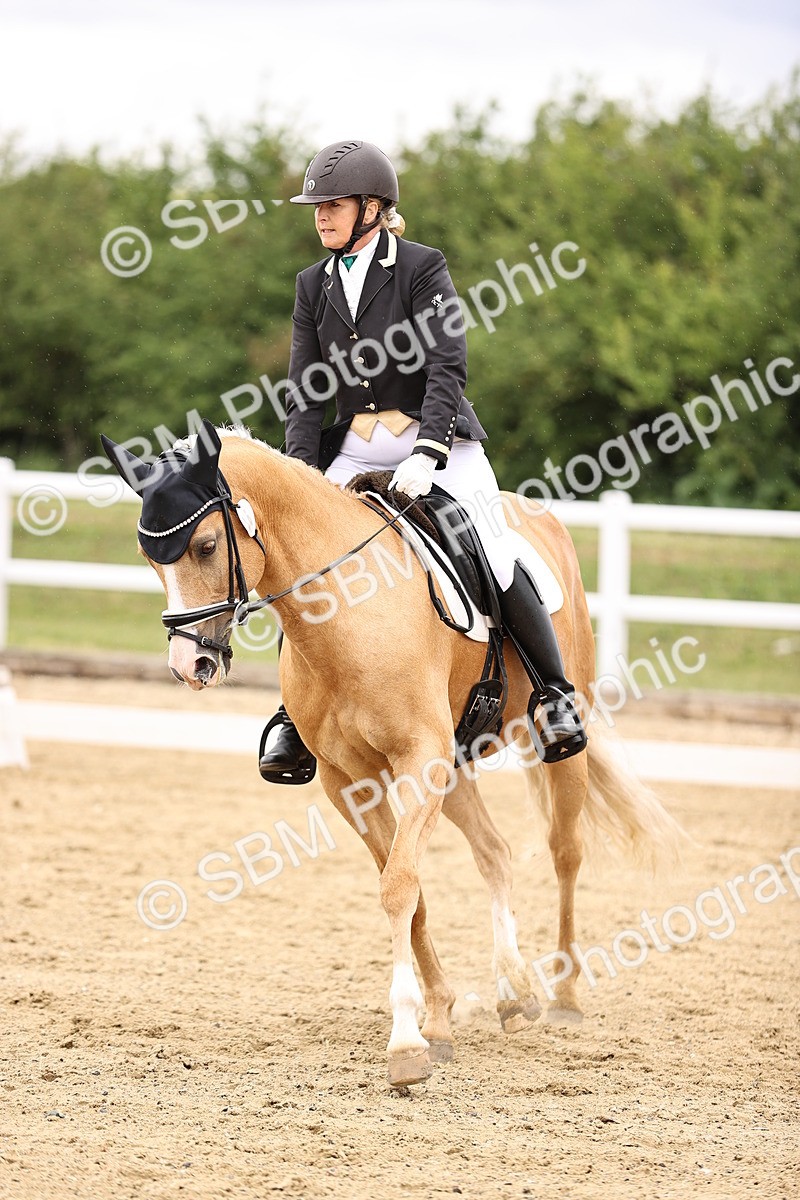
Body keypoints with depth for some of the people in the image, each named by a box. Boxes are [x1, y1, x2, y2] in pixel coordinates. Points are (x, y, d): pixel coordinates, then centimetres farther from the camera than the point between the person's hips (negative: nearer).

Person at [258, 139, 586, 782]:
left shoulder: (422, 268, -8)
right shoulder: (315, 285, 7)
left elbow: (447, 369, -15)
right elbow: (306, 393, 5)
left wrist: (425, 456, -27)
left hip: (438, 441, -5)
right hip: (356, 448, 5)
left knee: (497, 560, -18)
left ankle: (557, 695, -2)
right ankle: (295, 723, 1)